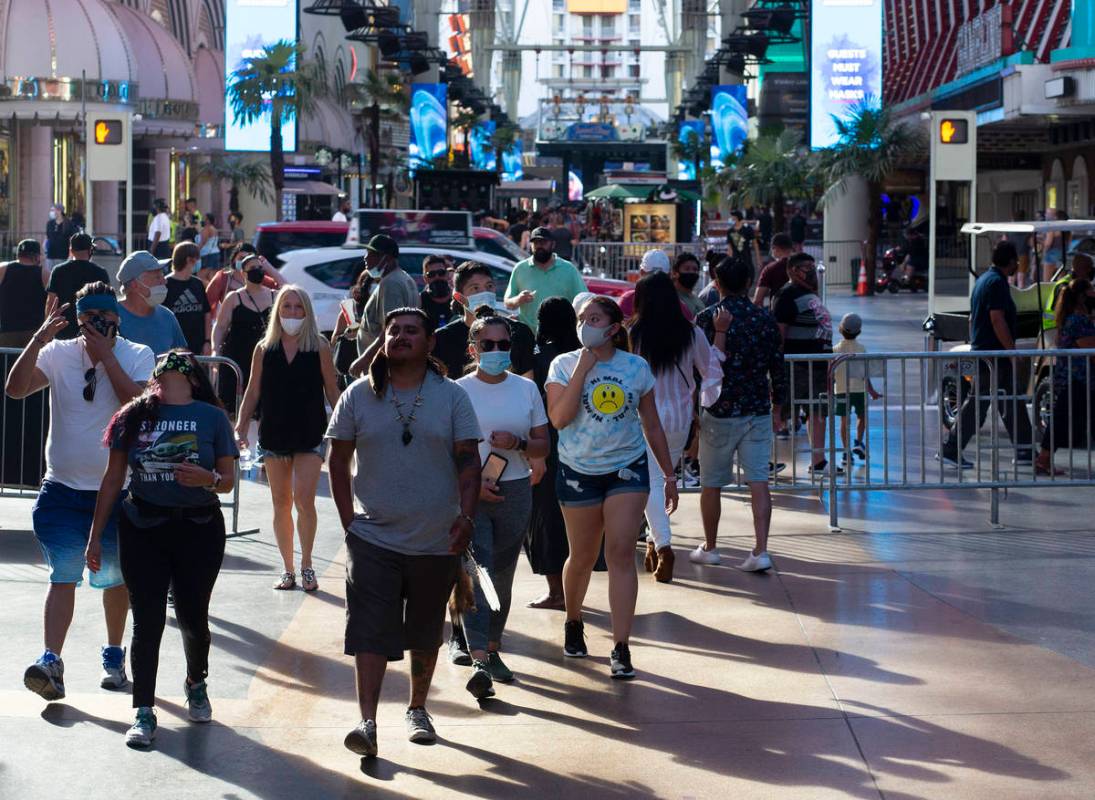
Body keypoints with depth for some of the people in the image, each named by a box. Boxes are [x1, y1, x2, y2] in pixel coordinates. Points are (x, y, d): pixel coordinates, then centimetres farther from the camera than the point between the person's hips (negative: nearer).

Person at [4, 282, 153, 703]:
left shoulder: (137, 356, -3)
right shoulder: (58, 354, 0)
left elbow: (138, 404, -20)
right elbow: (16, 388, -13)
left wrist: (106, 356, -20)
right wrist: (38, 341, -23)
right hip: (64, 486, 0)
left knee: (115, 578, 12)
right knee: (63, 576, -7)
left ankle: (114, 655, 28)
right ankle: (51, 661, -14)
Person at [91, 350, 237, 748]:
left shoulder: (212, 417, 1)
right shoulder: (134, 415, 4)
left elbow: (227, 480, 0)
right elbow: (113, 479, 7)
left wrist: (208, 479, -23)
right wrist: (95, 535, 6)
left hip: (199, 529, 0)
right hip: (142, 530, 0)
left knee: (193, 617, 7)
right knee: (147, 621, -3)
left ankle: (196, 683, 36)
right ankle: (144, 712, 2)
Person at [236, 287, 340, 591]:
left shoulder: (319, 347, -2)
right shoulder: (264, 349, 4)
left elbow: (332, 391, 1)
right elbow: (253, 392, 8)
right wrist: (241, 427, 1)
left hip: (310, 435, -3)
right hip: (273, 434, 3)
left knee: (304, 500, -12)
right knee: (281, 503, 8)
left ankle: (306, 566, 2)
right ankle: (288, 569, 16)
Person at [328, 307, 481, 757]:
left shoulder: (451, 397, 0)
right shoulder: (359, 396, 1)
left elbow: (468, 462, -2)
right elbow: (338, 461, 7)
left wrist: (466, 516, -14)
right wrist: (348, 519, 1)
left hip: (436, 542, 1)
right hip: (373, 539, -1)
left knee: (426, 634, 14)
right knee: (369, 632, -10)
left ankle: (418, 709, 31)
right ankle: (367, 721, -12)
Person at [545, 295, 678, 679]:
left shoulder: (637, 367, 1)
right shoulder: (564, 365, -3)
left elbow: (652, 425, 9)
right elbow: (559, 418, -18)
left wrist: (669, 475, 10)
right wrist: (582, 369, -19)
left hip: (628, 469, 0)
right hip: (580, 471, 0)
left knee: (621, 552, -11)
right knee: (583, 557, 11)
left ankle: (621, 648, -12)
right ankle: (573, 622, 40)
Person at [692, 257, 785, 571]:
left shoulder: (707, 319, -7)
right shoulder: (765, 318, 2)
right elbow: (778, 368, 7)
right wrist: (776, 408, 14)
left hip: (718, 413, -2)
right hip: (758, 412, 2)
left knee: (711, 485, 11)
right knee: (758, 481, -1)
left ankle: (709, 548, 23)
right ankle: (761, 550, -10)